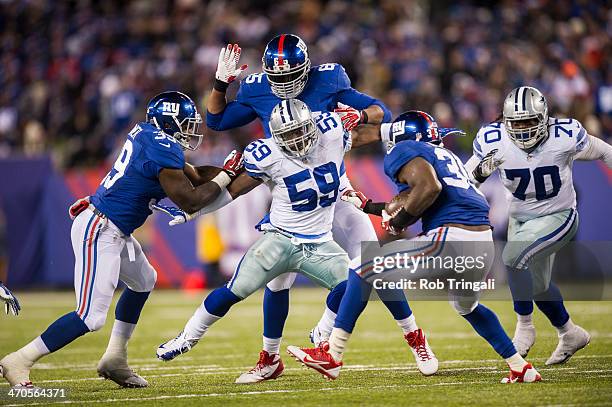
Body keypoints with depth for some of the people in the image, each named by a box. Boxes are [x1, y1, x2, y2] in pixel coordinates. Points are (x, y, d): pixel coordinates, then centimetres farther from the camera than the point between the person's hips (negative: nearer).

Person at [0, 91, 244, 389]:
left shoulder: (146, 134, 12)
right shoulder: (162, 149, -16)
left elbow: (194, 176, 21)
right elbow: (190, 202, -16)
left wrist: (235, 169, 16)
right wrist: (226, 175, -4)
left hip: (114, 232, 11)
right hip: (99, 231, -11)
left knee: (143, 281, 29)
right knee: (90, 317, -13)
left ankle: (115, 360, 31)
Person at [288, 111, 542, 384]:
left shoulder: (405, 151, 3)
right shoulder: (445, 156, 30)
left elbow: (429, 187, -16)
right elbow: (409, 205, 36)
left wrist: (396, 222, -3)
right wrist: (366, 205, 46)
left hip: (452, 238, -8)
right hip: (485, 244, 8)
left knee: (362, 269, 3)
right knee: (468, 307, 37)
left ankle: (332, 356, -2)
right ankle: (521, 368, 36)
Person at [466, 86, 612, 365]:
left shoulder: (565, 136, -23)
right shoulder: (493, 141, -17)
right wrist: (481, 171, -29)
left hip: (558, 217, -5)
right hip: (521, 218, 5)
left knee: (513, 256, -27)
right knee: (538, 286, 19)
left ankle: (524, 326, -9)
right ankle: (570, 335, 44)